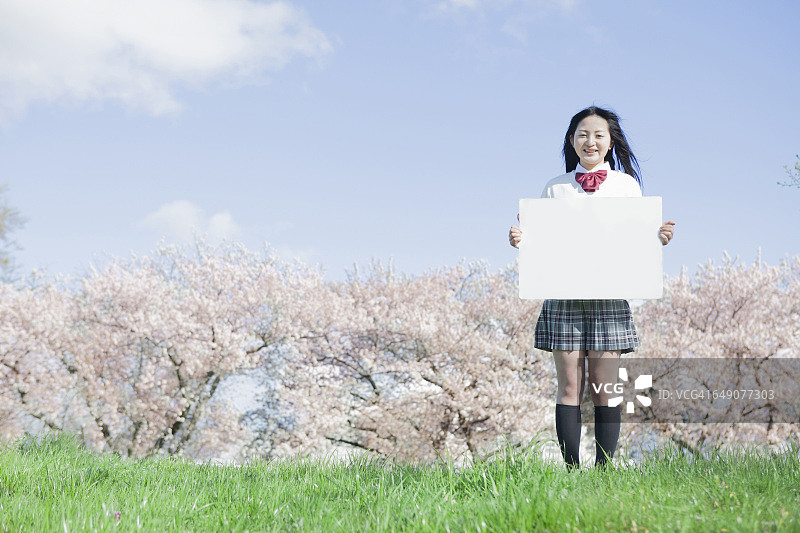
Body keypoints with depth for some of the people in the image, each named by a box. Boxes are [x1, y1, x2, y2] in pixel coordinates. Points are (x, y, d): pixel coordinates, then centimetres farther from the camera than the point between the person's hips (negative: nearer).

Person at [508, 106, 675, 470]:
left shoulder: (627, 185, 10)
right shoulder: (555, 188, 12)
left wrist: (659, 238, -11)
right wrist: (520, 239, -7)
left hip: (609, 298, 0)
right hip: (564, 297, 0)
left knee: (604, 389, -2)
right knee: (570, 386, -2)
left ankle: (603, 469, 5)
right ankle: (571, 470, 3)